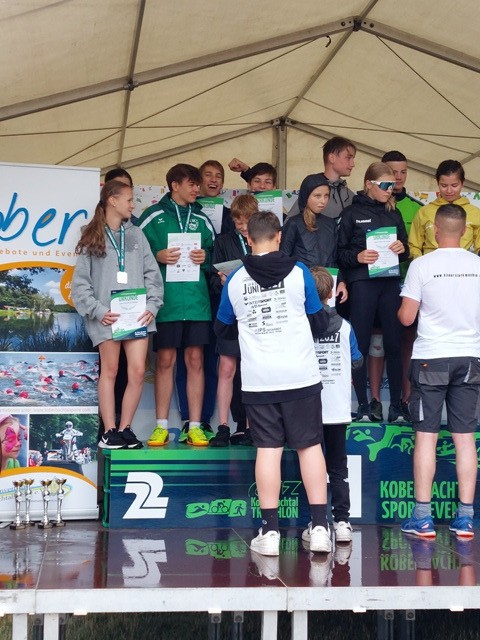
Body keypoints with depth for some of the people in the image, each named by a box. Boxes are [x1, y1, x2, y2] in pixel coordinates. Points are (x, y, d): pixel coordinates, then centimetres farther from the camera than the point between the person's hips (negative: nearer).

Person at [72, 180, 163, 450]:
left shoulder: (136, 235, 13)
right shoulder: (92, 238, 5)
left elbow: (152, 274, 9)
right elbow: (81, 281, 1)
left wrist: (152, 305, -5)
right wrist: (98, 310, -11)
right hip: (107, 315, -2)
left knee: (138, 371, -4)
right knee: (110, 371, 2)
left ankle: (125, 428, 9)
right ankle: (109, 431, 10)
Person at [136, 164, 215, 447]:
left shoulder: (201, 219, 14)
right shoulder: (153, 216, 4)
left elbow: (216, 253, 19)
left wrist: (206, 257, -1)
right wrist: (157, 256, -13)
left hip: (197, 299, 3)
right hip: (165, 300, -3)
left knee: (195, 360, 3)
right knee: (165, 360, 2)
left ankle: (195, 426, 9)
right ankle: (162, 426, 10)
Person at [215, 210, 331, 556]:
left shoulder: (235, 280, 2)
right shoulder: (298, 272, -3)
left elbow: (222, 328, 15)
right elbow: (319, 323, 4)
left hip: (258, 380, 1)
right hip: (301, 375, -1)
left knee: (268, 449, 5)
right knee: (310, 446, 6)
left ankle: (270, 531, 5)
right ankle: (320, 527, 7)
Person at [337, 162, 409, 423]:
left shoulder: (394, 213, 13)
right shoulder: (352, 213, 1)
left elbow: (405, 250, 17)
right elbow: (340, 252, 1)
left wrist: (402, 249, -5)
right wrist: (357, 257, -17)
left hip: (391, 282, 3)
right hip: (362, 284, -3)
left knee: (394, 343, 2)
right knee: (361, 345, 2)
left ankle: (396, 404, 11)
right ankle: (363, 406, 11)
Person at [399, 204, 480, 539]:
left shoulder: (422, 265, -8)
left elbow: (406, 317, -7)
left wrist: (400, 309, 16)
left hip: (431, 357, -3)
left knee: (426, 436, 3)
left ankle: (423, 518, 5)